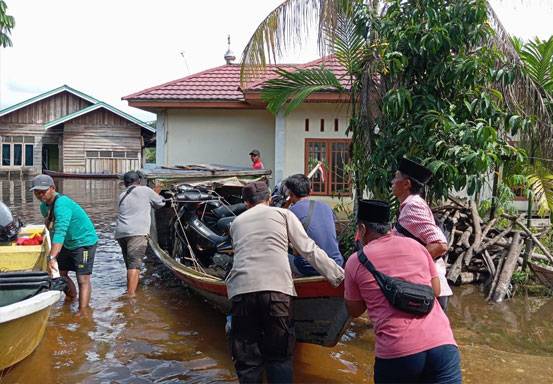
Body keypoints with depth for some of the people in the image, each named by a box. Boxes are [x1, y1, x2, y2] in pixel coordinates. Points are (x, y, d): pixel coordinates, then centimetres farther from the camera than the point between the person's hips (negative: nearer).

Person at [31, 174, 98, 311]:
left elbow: (60, 232, -39)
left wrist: (52, 257, -44)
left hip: (84, 242, -10)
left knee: (83, 279, -13)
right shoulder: (45, 206, 2)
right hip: (68, 243, 10)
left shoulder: (62, 204, -28)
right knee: (60, 273, 17)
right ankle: (73, 298, 39)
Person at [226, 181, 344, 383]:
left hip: (241, 289, 2)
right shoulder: (282, 213, 16)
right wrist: (338, 275, 15)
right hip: (276, 288, -2)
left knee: (247, 360, 10)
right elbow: (309, 250, 9)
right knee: (279, 357, 9)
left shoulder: (236, 222, 25)